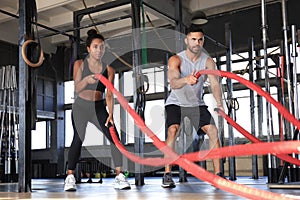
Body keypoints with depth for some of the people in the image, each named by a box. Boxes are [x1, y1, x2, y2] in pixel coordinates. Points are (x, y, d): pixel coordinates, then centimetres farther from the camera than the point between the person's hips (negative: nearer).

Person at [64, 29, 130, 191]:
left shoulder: (108, 70, 3)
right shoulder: (80, 64, 1)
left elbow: (109, 94, -1)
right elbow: (77, 88, -6)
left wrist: (110, 113, -15)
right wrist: (86, 80, -29)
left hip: (99, 108, 2)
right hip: (81, 106, -1)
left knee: (114, 138, -13)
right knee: (78, 139, -16)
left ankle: (119, 176, -7)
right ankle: (70, 177, -8)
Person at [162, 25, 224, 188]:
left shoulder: (208, 61, -11)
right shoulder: (175, 60, -19)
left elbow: (214, 84, -23)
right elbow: (173, 83, -37)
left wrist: (219, 104, -41)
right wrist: (186, 80, -60)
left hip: (196, 104, 3)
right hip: (176, 102, -3)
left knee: (213, 130, -14)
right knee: (173, 130, -26)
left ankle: (218, 174, -6)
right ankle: (167, 174, -21)